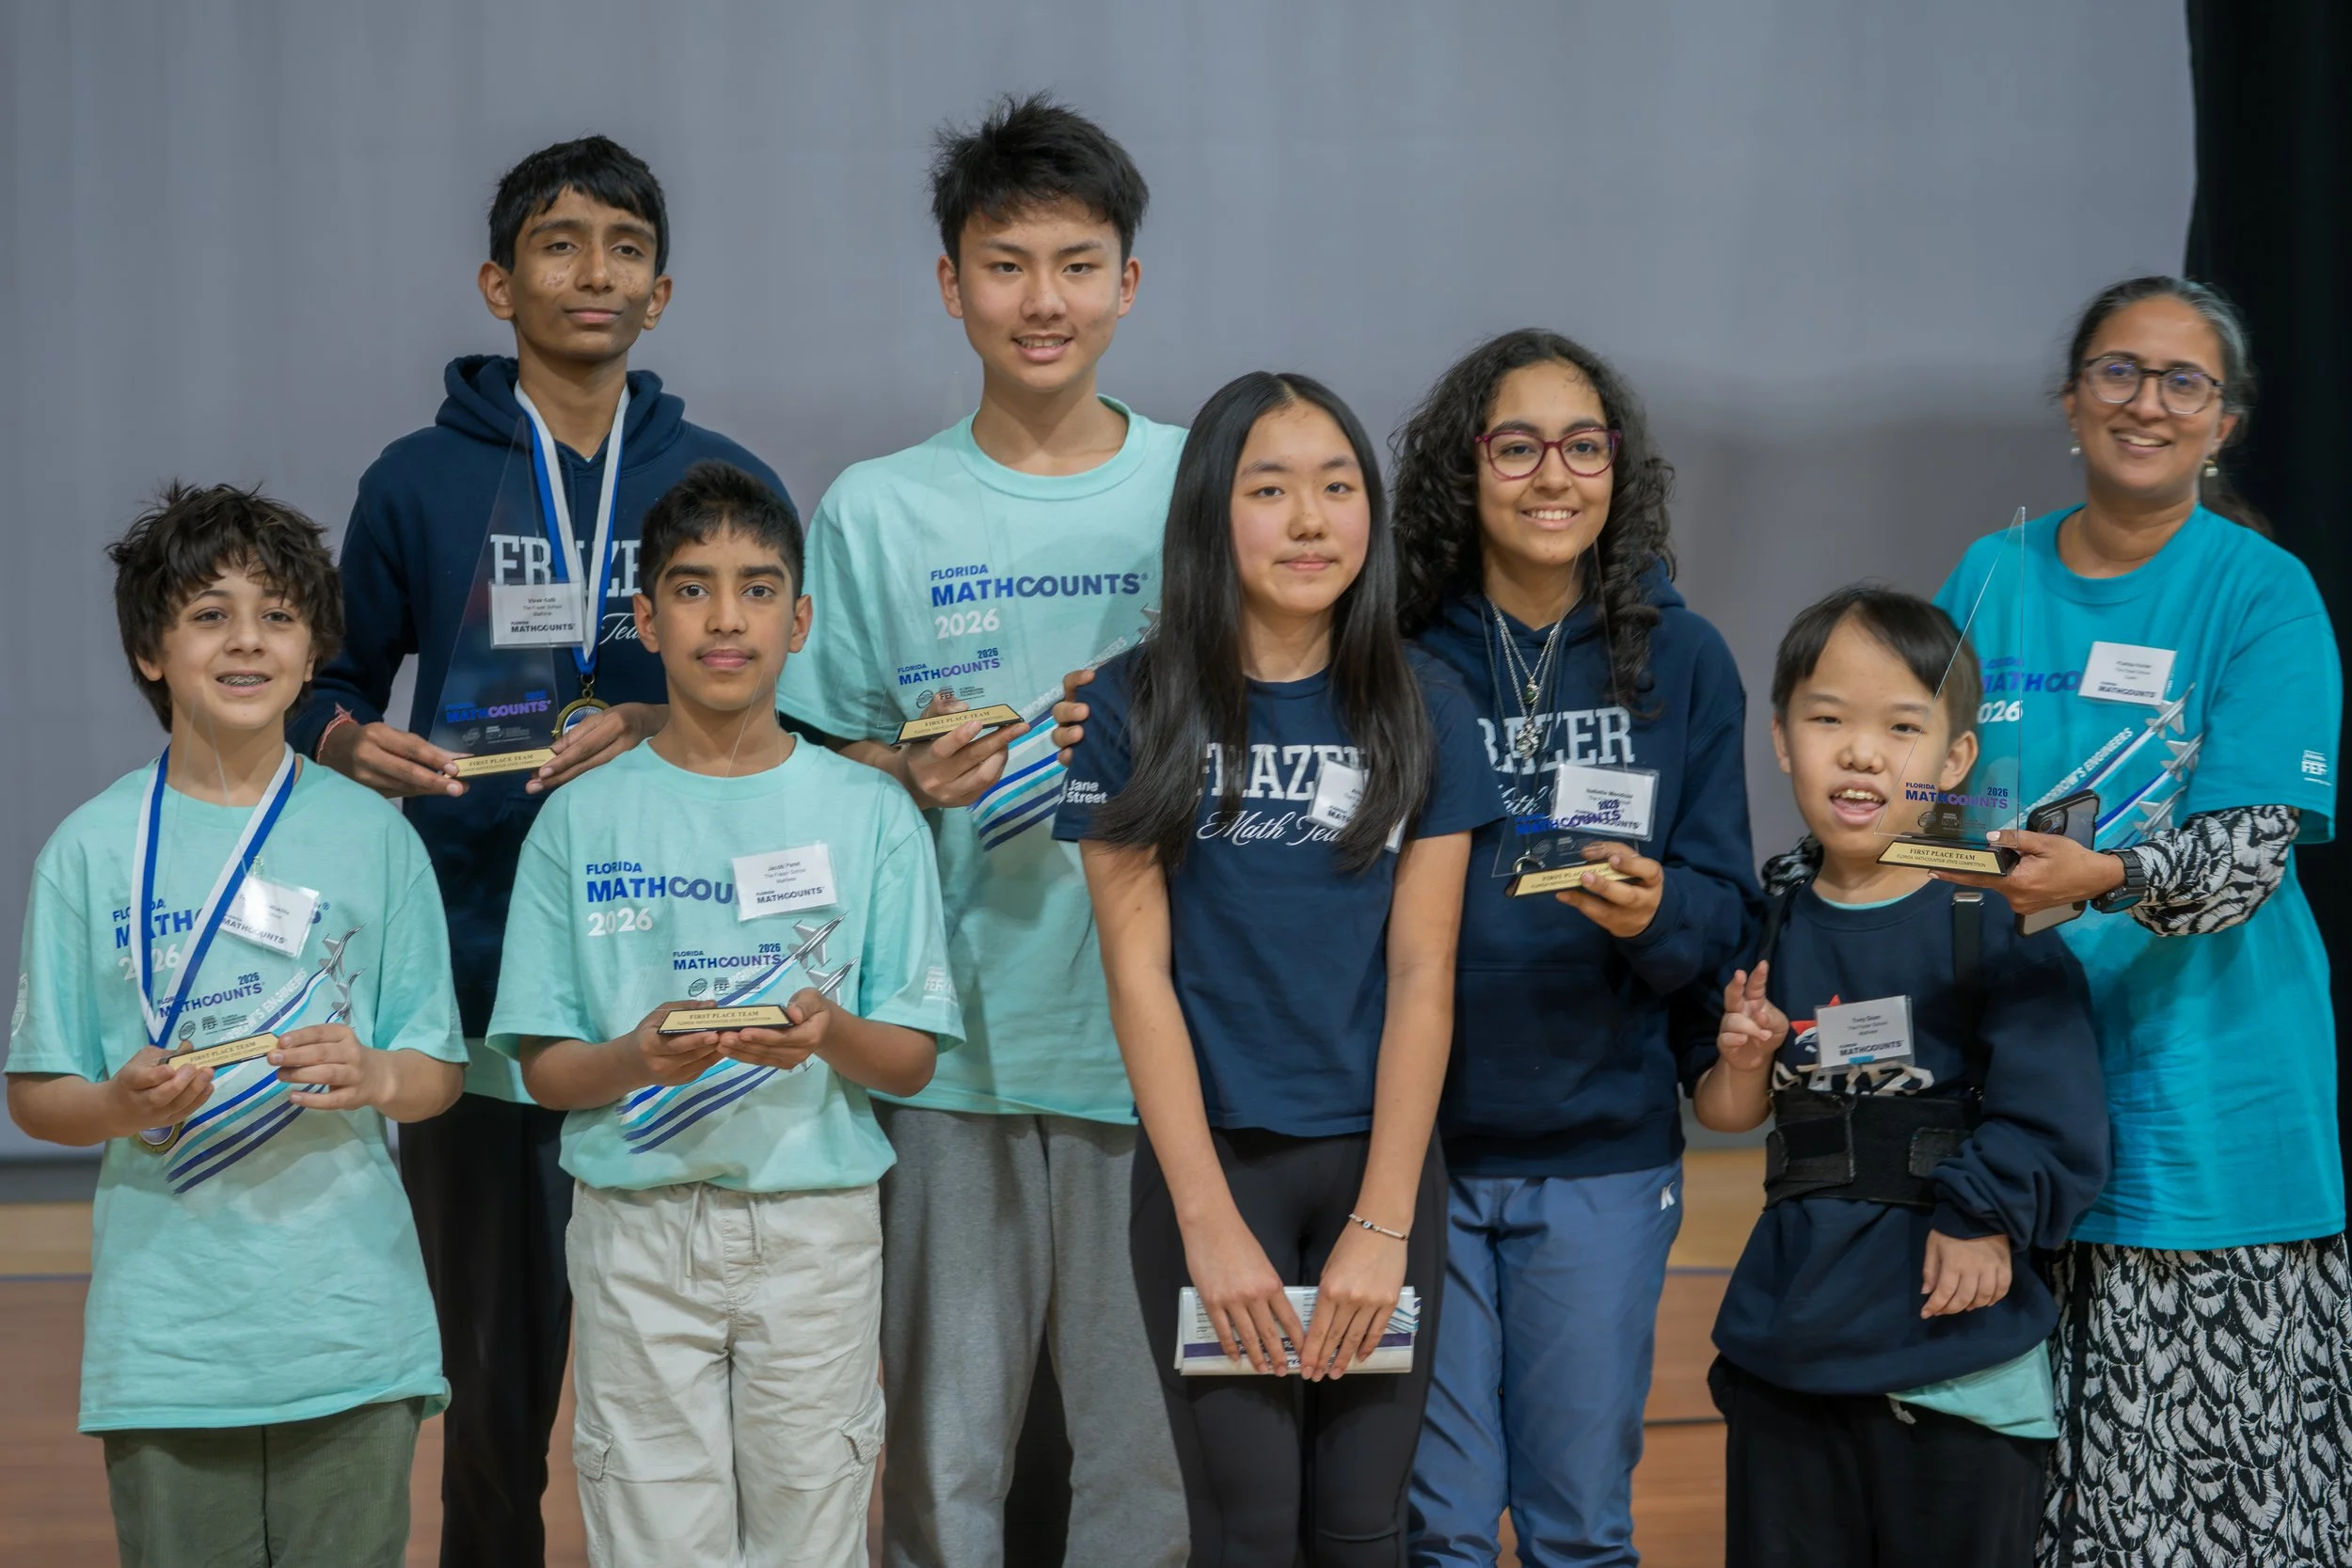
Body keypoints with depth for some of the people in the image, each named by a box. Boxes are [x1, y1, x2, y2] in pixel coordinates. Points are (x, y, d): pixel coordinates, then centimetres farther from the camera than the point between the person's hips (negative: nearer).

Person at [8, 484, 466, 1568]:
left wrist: (372, 1076, -13)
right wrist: (123, 1104, -17)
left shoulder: (374, 837, 6)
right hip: (165, 1338, -1)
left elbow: (439, 1072, 8)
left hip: (351, 1323, 1)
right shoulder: (92, 848, 3)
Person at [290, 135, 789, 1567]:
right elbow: (337, 686, 12)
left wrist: (666, 728, -11)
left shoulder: (727, 484, 8)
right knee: (495, 1369, 5)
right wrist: (354, 745, -11)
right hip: (475, 987, 0)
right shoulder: (418, 483, 6)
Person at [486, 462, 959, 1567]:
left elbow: (912, 1059, 3)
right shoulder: (584, 818, 4)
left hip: (817, 1224, 0)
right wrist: (639, 1056, -18)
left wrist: (832, 1035, -18)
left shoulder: (869, 814, 5)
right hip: (638, 1225, 0)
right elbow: (543, 1069, 3)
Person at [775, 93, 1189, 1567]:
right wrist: (910, 775, -12)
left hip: (1160, 1034, 0)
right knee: (945, 1448, 5)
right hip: (956, 1043, 0)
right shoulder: (877, 514, 5)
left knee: (1158, 1447, 4)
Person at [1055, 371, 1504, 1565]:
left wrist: (1382, 1225, -10)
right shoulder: (1138, 707, -3)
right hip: (1210, 1160, -1)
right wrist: (1211, 1222, -11)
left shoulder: (1420, 709, 2)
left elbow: (1421, 974, -2)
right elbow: (1138, 972, -5)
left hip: (1380, 1163, 2)